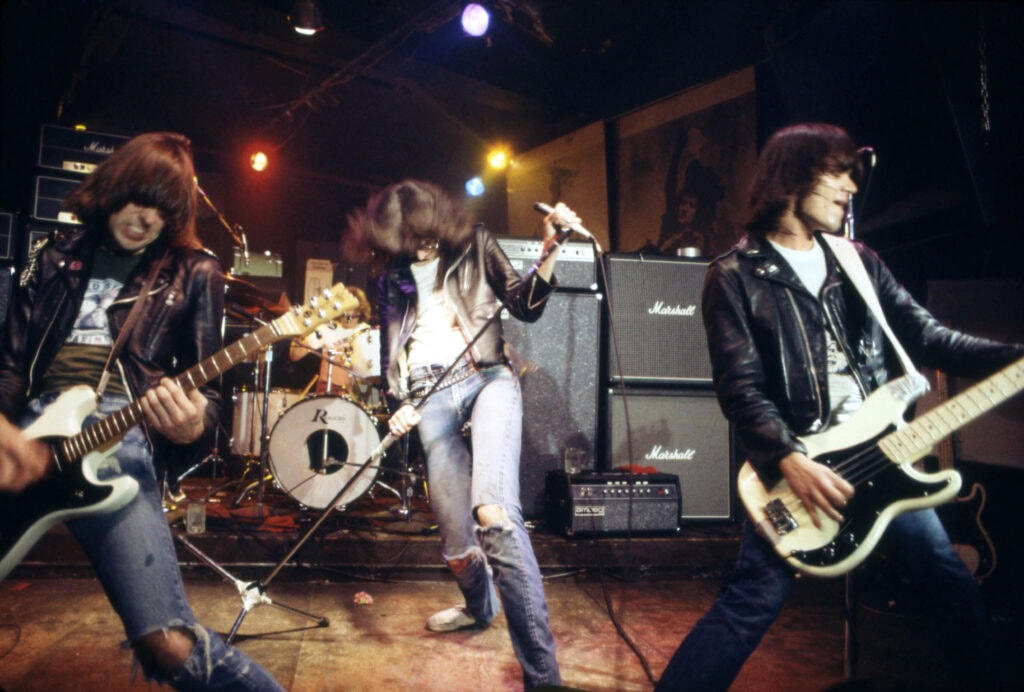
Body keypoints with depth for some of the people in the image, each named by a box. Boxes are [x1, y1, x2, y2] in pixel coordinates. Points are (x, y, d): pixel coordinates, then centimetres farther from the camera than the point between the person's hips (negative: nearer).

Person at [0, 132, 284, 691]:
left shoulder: (192, 272, 12)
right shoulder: (56, 257, 20)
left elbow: (205, 384, 9)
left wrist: (192, 427, -16)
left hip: (119, 437, -4)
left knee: (169, 645, -19)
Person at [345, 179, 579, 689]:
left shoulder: (475, 245, 10)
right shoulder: (391, 276, 18)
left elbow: (525, 306, 3)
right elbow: (389, 350, 22)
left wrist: (550, 252, -12)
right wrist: (398, 403, 6)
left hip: (487, 379, -3)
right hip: (431, 397, 3)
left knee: (494, 512, -28)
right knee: (455, 538, 1)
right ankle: (478, 606, 38)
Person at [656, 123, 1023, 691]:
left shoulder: (858, 262, 11)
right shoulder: (735, 276, -7)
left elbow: (929, 338, 7)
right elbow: (740, 388, -14)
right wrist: (790, 462, -24)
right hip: (796, 466, -6)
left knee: (951, 583, 19)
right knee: (751, 603, -7)